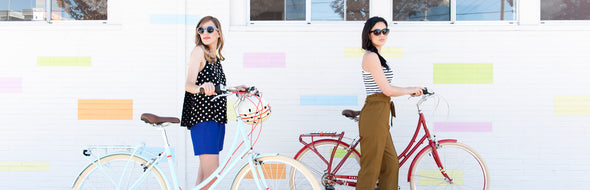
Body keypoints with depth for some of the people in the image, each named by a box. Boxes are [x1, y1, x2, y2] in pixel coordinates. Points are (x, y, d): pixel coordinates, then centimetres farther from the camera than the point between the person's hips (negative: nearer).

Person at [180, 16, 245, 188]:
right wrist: (201, 87, -40)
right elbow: (188, 84, -21)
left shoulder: (216, 57, 16)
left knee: (206, 170, 11)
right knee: (212, 173, -13)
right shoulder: (198, 51, -6)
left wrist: (235, 89, 21)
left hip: (217, 117, 8)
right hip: (202, 117, -8)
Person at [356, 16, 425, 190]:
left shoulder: (376, 56, 19)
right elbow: (387, 90, -14)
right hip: (374, 115, -10)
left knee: (391, 164, 13)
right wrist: (410, 90, 0)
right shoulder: (370, 56, -12)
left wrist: (411, 91, 16)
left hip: (380, 116, 10)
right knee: (371, 168, -3)